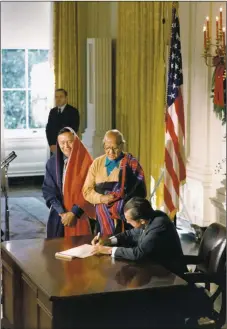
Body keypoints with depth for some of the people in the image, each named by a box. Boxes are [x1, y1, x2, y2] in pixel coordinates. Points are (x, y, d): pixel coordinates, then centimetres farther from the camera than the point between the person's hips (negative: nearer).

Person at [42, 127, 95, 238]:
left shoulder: (85, 162, -7)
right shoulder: (52, 163, 2)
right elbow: (48, 189, 0)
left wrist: (74, 213, -13)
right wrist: (61, 212, -11)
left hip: (80, 216, -3)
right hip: (58, 216, 3)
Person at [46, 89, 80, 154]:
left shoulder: (73, 111, -2)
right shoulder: (52, 111, 13)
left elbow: (74, 130, -8)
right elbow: (48, 129, 10)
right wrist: (51, 144, -4)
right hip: (53, 147, 4)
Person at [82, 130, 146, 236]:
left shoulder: (131, 163, -1)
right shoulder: (97, 163, 8)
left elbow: (139, 192, -8)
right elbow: (87, 191, 7)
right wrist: (101, 198, -13)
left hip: (125, 217, -3)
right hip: (103, 217, 3)